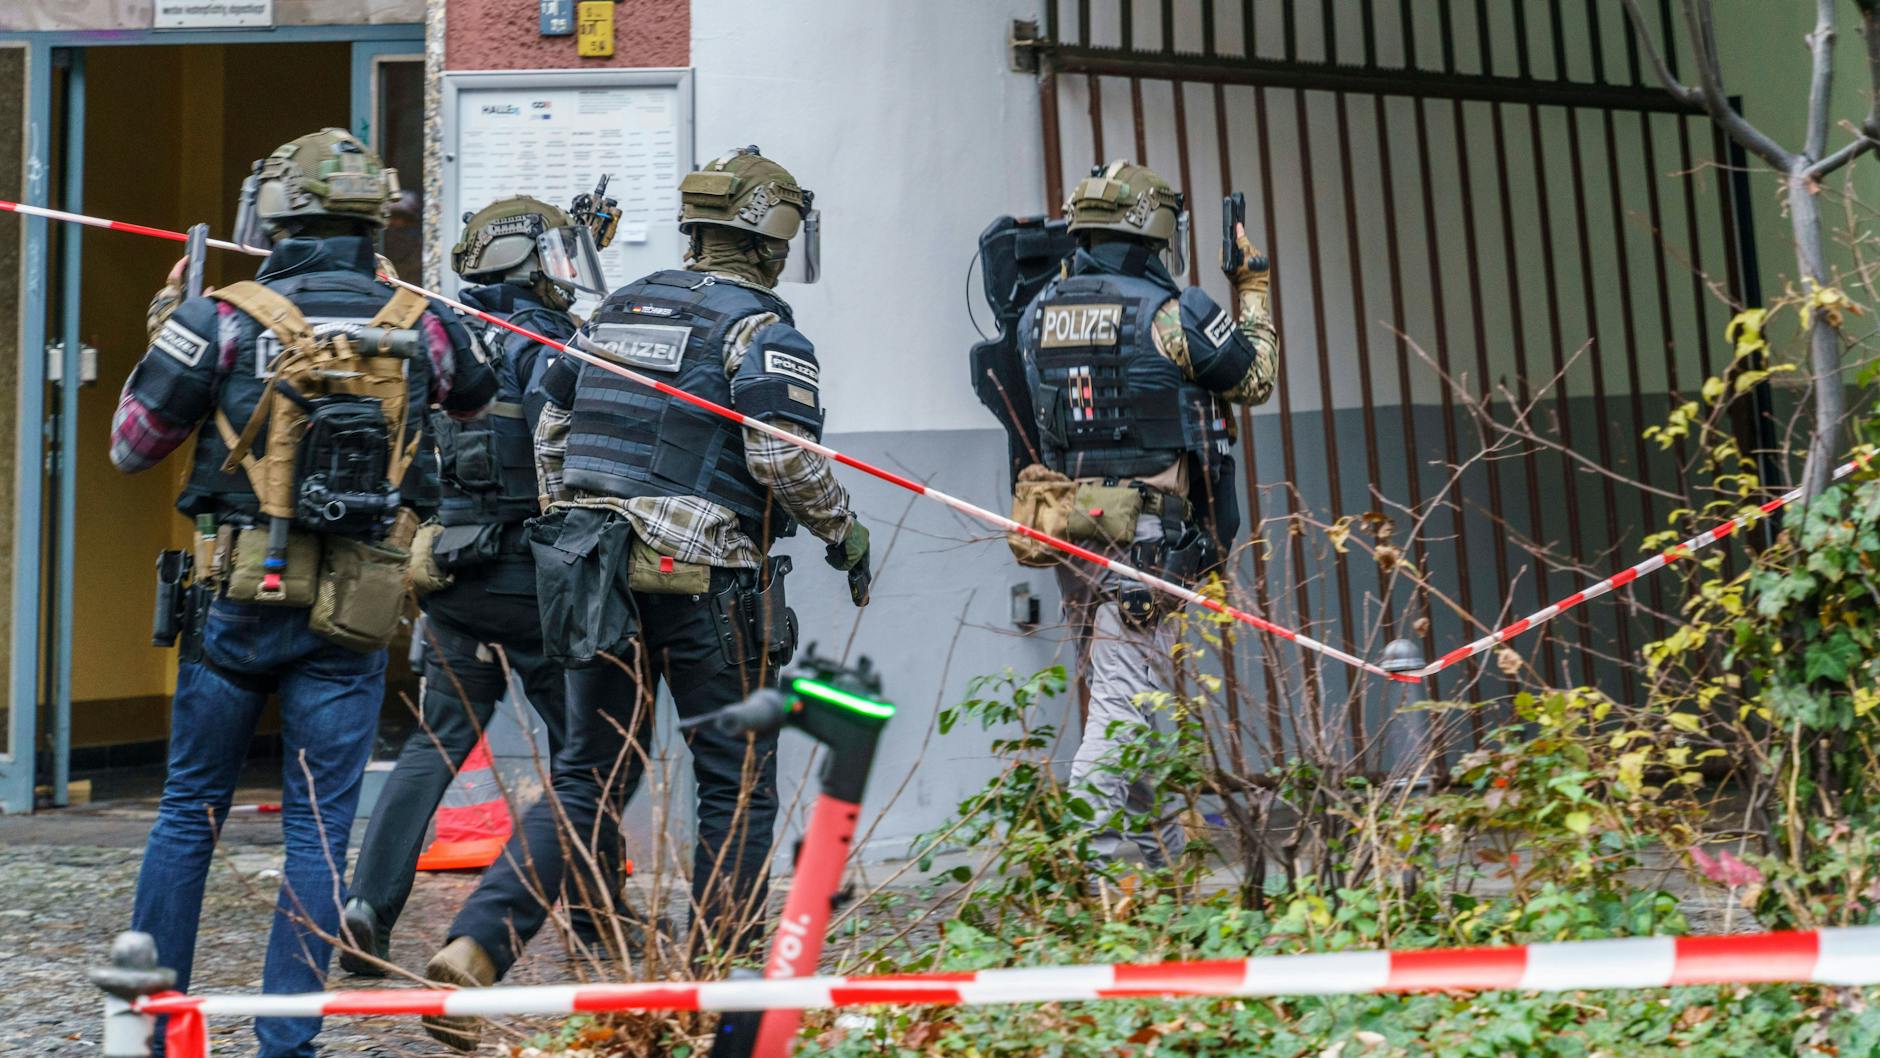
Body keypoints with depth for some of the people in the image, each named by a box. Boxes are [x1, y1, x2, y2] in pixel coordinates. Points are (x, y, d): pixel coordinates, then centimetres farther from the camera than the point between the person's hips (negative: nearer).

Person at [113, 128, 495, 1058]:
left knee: (189, 810, 16)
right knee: (318, 832, 7)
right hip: (351, 621, 0)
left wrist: (163, 335, 16)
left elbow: (131, 447, 2)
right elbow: (482, 391, 22)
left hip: (237, 599, 0)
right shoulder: (418, 326, -1)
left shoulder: (224, 318, -6)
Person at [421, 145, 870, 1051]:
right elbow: (786, 456, -16)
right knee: (738, 785, 8)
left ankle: (472, 951, 1)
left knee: (590, 779, 13)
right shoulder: (759, 327, -7)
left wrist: (573, 533, 26)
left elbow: (554, 432, 18)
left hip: (600, 575, 6)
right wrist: (846, 533, -1)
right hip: (704, 585, -6)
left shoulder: (616, 311, 15)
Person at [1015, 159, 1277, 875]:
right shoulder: (1171, 312, -11)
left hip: (1069, 529, 7)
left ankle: (1156, 838, 30)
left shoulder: (1040, 312, 6)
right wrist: (1252, 287, 17)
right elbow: (1255, 379, 3)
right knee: (1123, 700, -4)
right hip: (1144, 538, -7)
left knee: (1137, 688, 19)